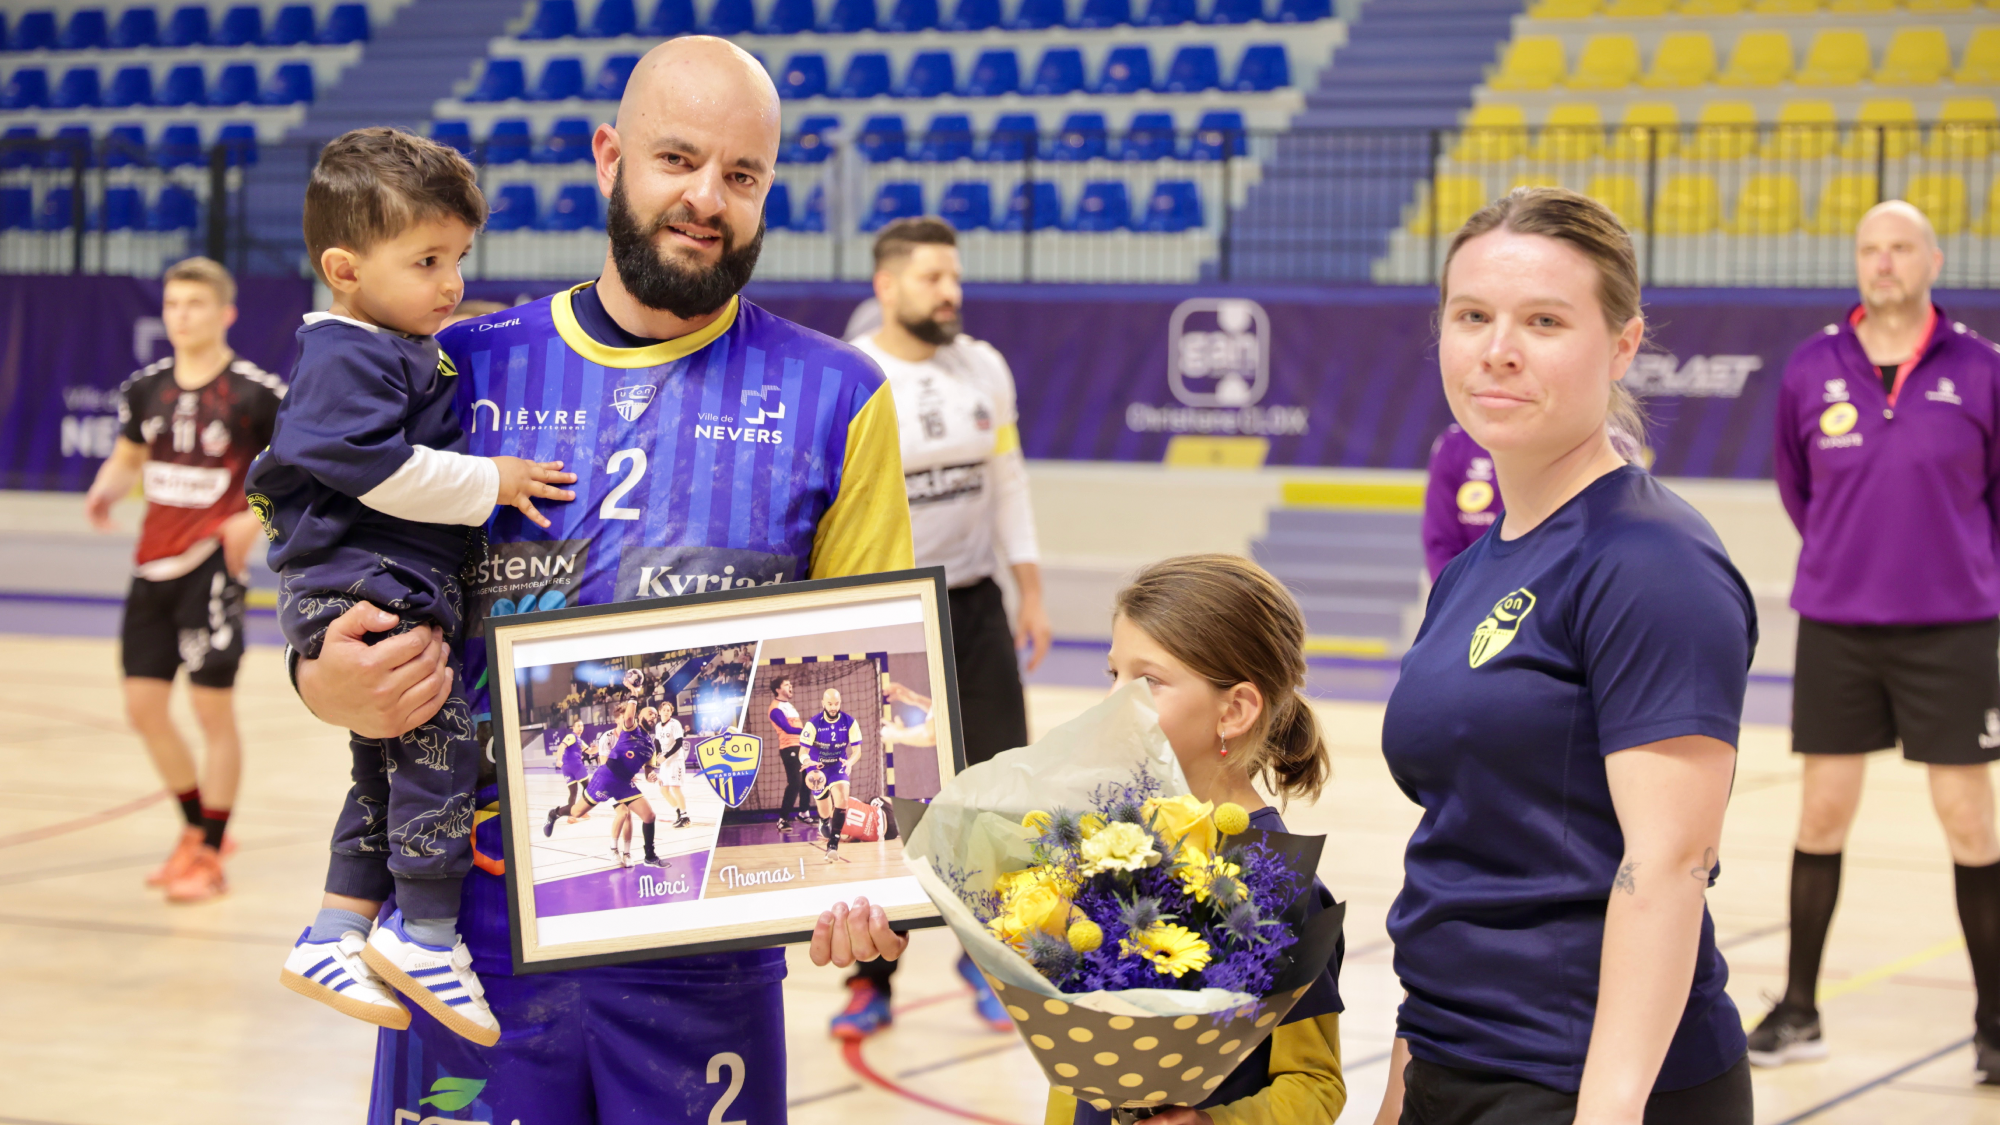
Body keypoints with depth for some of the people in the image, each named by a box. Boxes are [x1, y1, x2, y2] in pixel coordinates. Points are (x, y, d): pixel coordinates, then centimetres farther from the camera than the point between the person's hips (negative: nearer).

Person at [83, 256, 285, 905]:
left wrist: (255, 518, -17)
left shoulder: (257, 393, -8)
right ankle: (199, 827, 28)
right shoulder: (146, 388, 8)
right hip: (154, 565, 6)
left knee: (212, 708, -2)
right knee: (144, 706, 6)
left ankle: (209, 856, 9)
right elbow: (127, 458, 19)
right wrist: (106, 491, -3)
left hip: (212, 565, -6)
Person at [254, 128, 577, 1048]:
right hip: (355, 586, -11)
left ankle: (332, 938, 21)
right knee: (444, 741, -15)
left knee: (386, 772, 14)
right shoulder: (346, 361, -15)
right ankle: (424, 936, -8)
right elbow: (381, 471, -22)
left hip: (404, 588, 11)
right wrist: (489, 482, -15)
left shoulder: (406, 353, 18)